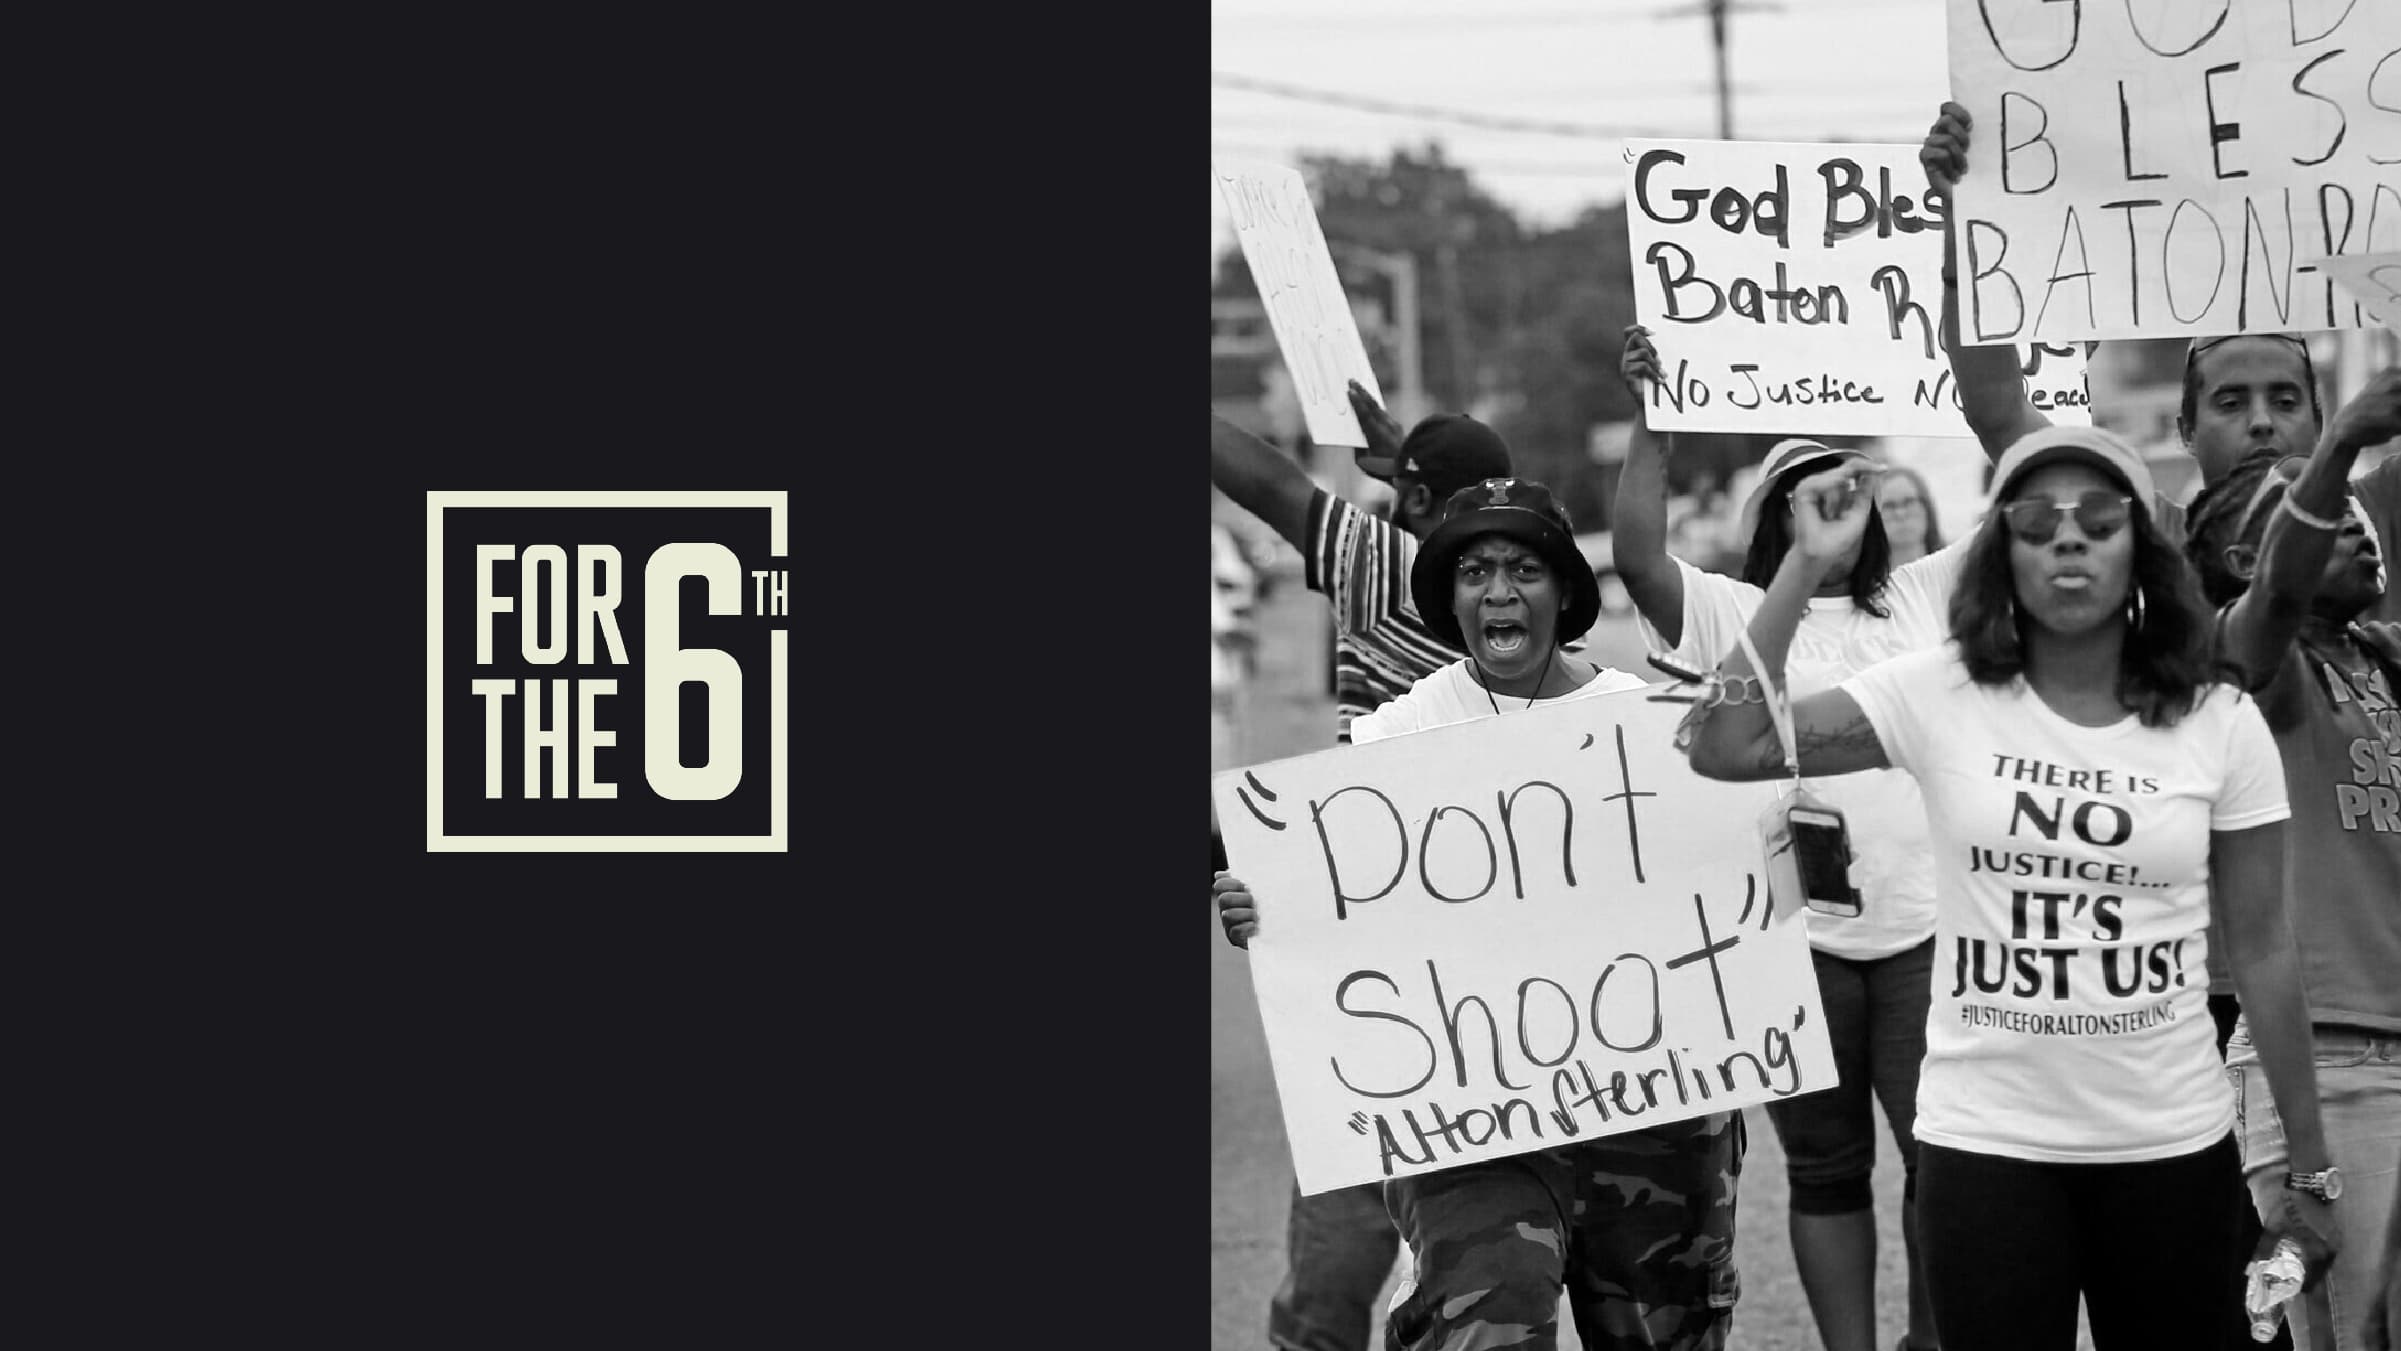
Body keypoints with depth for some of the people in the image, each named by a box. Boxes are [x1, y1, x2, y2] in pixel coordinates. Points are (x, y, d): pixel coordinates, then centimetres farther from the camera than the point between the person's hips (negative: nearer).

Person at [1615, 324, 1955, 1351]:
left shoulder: (1922, 597, 11)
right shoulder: (1729, 614, 3)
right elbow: (1637, 555, -13)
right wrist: (1652, 420, -16)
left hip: (1924, 928, 2)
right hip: (1796, 936, -2)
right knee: (1826, 1165, 8)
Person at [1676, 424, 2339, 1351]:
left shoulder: (2221, 726, -1)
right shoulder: (1937, 699, -3)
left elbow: (2262, 951, 3)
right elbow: (1724, 748, -10)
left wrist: (2310, 1167, 5)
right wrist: (1808, 564, -13)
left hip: (2175, 1141, 1)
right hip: (1984, 1138, -1)